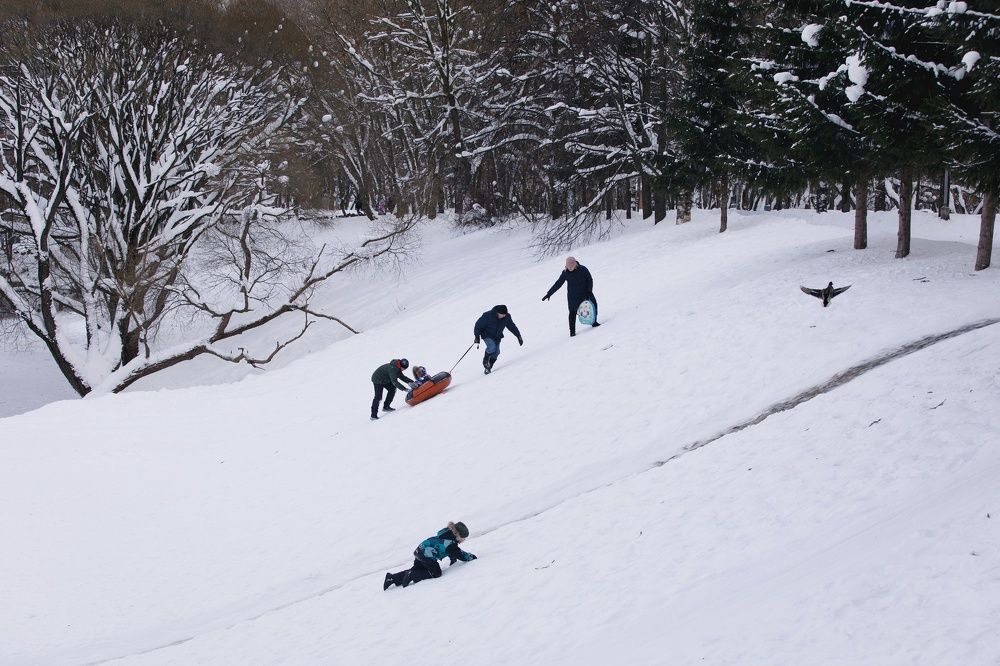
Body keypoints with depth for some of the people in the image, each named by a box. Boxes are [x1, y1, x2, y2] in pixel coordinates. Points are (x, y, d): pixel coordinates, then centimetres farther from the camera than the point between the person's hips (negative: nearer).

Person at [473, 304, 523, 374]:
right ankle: (485, 361, -3)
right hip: (487, 335, -5)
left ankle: (488, 367, 6)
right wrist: (477, 336, -19)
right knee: (492, 347, -28)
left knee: (496, 353, -8)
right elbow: (479, 324, -15)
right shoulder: (488, 316, -24)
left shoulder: (506, 317, -11)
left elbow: (512, 326, 5)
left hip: (497, 337, 5)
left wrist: (519, 336, 8)